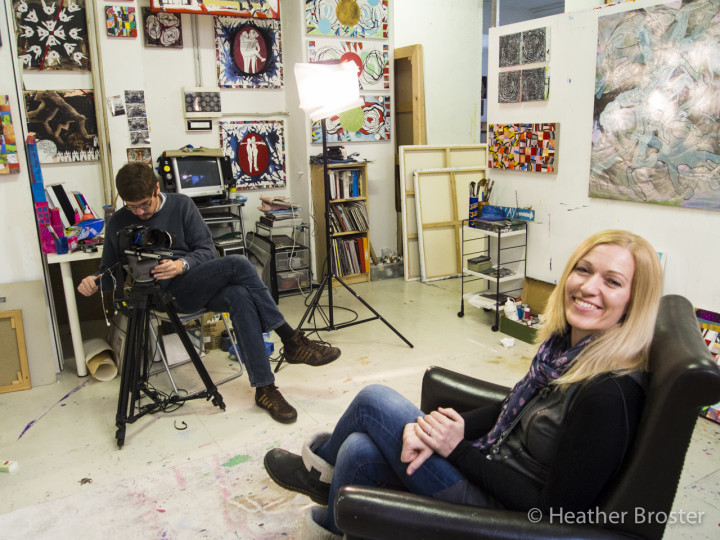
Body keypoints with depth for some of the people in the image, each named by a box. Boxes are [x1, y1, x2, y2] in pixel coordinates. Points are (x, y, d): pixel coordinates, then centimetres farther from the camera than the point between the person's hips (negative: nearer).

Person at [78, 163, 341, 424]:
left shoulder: (181, 205, 5)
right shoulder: (117, 223, 6)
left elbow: (207, 250, 0)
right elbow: (110, 268, 15)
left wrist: (182, 265, -22)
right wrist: (94, 280, -8)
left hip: (202, 284, 3)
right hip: (166, 294, -2)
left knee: (241, 297, -33)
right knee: (238, 264, -28)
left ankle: (264, 388, -27)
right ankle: (292, 341, -26)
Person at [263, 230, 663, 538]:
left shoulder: (610, 392, -29)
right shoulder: (564, 341, -3)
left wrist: (458, 448, -19)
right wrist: (434, 427, -9)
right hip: (494, 469, 7)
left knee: (374, 400, -5)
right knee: (361, 450, -1)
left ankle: (322, 458, 29)